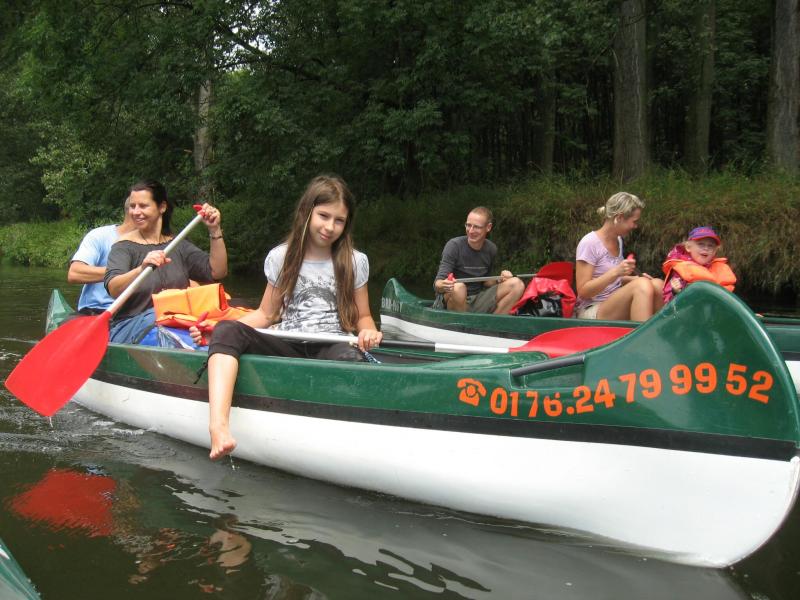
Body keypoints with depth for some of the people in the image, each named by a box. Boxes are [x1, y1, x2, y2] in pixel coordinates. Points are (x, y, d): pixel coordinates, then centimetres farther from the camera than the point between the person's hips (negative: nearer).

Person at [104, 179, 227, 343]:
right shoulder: (125, 246, 1)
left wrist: (215, 231, -5)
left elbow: (217, 272, 5)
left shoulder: (178, 246, 16)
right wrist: (142, 269, -36)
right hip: (129, 327, -3)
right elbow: (113, 289, -17)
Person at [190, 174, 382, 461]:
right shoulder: (281, 257, 11)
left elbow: (362, 316, 14)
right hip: (287, 348, 1)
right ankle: (218, 426, -47)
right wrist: (217, 327, -2)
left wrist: (367, 331, -11)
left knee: (351, 357, -39)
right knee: (227, 330, -27)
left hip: (331, 347, -1)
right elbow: (267, 314, 13)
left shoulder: (355, 262, 9)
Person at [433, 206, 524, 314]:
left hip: (478, 303, 5)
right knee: (458, 287, -39)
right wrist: (443, 286, -46)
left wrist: (499, 280, -6)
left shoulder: (491, 249, 4)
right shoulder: (454, 245, -13)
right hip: (456, 303, -5)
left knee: (517, 284, -10)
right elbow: (437, 284, -21)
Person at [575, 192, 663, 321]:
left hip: (615, 307, 8)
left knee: (657, 284, -15)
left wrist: (635, 279, 4)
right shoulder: (590, 243, -13)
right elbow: (583, 291, -16)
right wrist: (615, 272, -24)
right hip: (592, 312, -8)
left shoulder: (618, 240, 11)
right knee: (642, 285, -27)